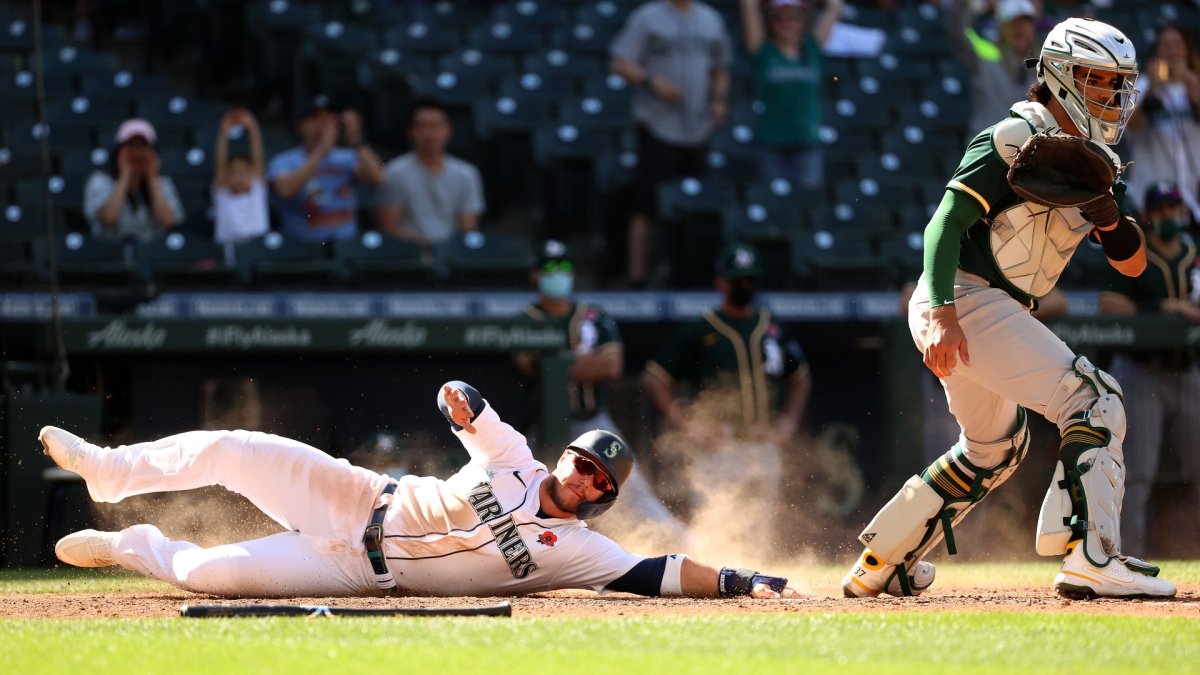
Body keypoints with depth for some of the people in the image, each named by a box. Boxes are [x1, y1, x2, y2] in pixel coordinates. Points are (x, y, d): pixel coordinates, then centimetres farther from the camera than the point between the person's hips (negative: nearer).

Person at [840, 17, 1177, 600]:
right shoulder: (1016, 140, -12)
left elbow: (1131, 264, 11)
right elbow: (946, 222, -19)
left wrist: (1105, 213, -11)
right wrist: (942, 312, -31)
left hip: (994, 312, 10)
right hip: (966, 302, -10)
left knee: (994, 450, 25)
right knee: (1094, 404, -18)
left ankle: (878, 564, 32)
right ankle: (1090, 558, -27)